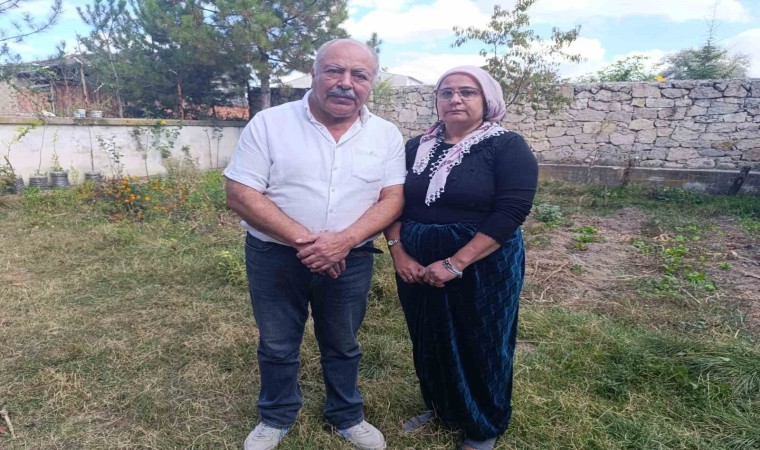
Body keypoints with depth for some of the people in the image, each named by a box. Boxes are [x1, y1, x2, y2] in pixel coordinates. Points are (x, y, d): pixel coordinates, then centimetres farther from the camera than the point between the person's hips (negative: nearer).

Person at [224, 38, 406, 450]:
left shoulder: (386, 135, -2)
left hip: (350, 260, 2)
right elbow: (240, 194, -13)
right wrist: (303, 240, -22)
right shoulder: (269, 123, -9)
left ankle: (347, 417, 43)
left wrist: (344, 240, -22)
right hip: (275, 257, -1)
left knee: (343, 346, 20)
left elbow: (392, 198, -6)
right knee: (277, 346, 17)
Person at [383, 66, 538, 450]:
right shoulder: (416, 147, 6)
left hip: (483, 267, -4)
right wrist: (398, 252, -9)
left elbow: (510, 212, -18)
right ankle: (439, 407, 44)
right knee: (428, 342, 17)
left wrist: (455, 264, -22)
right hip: (417, 266, 4)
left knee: (480, 347, 11)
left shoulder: (508, 147, -8)